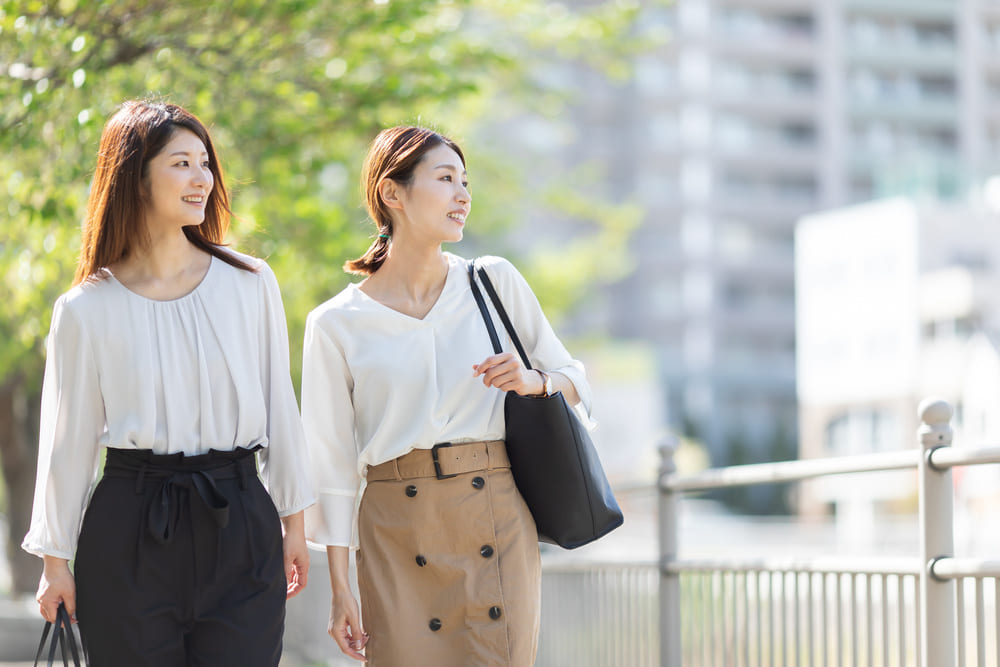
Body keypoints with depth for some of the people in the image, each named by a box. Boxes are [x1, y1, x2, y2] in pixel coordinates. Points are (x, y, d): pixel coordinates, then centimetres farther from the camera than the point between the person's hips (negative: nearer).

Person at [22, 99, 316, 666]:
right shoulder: (87, 309, -1)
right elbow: (68, 438, 4)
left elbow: (279, 407, 10)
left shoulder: (251, 284, 3)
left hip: (240, 532, 1)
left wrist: (294, 524, 12)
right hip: (130, 533, -1)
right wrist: (56, 560, 7)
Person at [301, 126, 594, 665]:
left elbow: (574, 381, 14)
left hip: (496, 514, 1)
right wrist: (339, 589, -1)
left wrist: (532, 383, -9)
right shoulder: (336, 325, 0)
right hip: (396, 529, -1)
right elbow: (332, 462, 2)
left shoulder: (496, 283, 5)